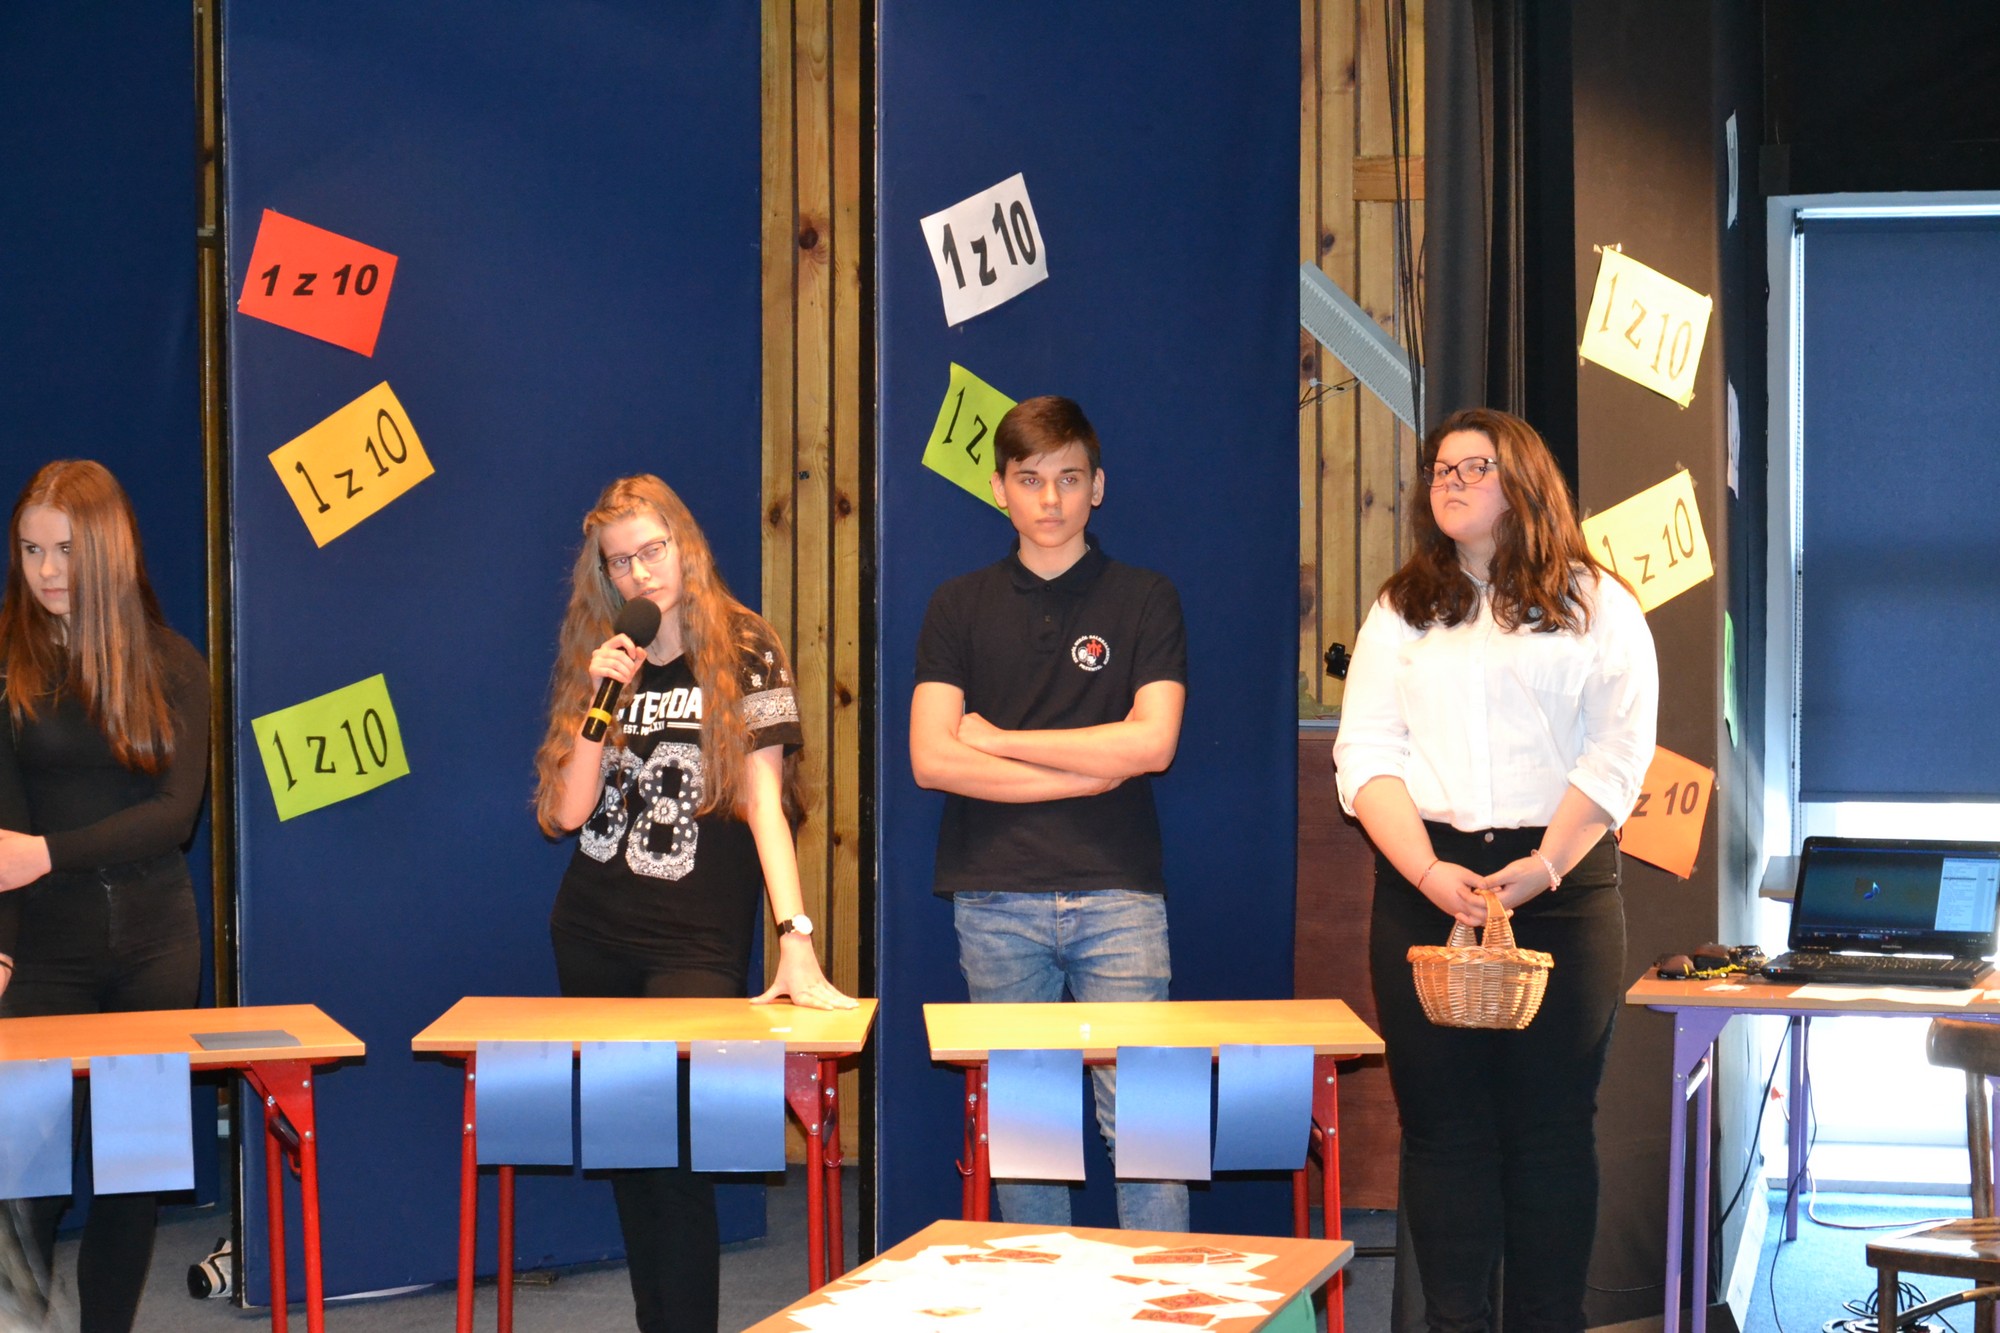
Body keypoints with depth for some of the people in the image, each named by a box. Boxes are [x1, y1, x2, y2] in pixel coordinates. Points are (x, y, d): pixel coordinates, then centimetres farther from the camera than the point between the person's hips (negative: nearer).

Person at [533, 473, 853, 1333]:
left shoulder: (744, 655, -6)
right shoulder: (593, 665, 7)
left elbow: (762, 800, -15)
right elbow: (566, 813, 0)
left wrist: (796, 940, -25)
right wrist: (603, 701, -13)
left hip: (697, 941, -5)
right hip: (591, 938, 5)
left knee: (673, 1153, -14)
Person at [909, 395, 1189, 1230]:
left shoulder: (1145, 601, 7)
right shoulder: (960, 608, 10)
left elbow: (1151, 743, -7)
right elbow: (932, 758, -1)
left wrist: (997, 739, -2)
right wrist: (1081, 774, -6)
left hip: (1116, 892, -2)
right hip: (997, 897, 2)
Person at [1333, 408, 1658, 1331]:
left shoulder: (1595, 607, 8)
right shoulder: (1401, 612, 15)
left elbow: (1618, 753, -2)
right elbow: (1367, 754, 4)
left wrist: (1544, 865, -15)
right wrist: (1429, 873, -12)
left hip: (1560, 884, -2)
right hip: (1426, 883, 2)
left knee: (1552, 1121, -2)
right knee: (1442, 1118, 0)